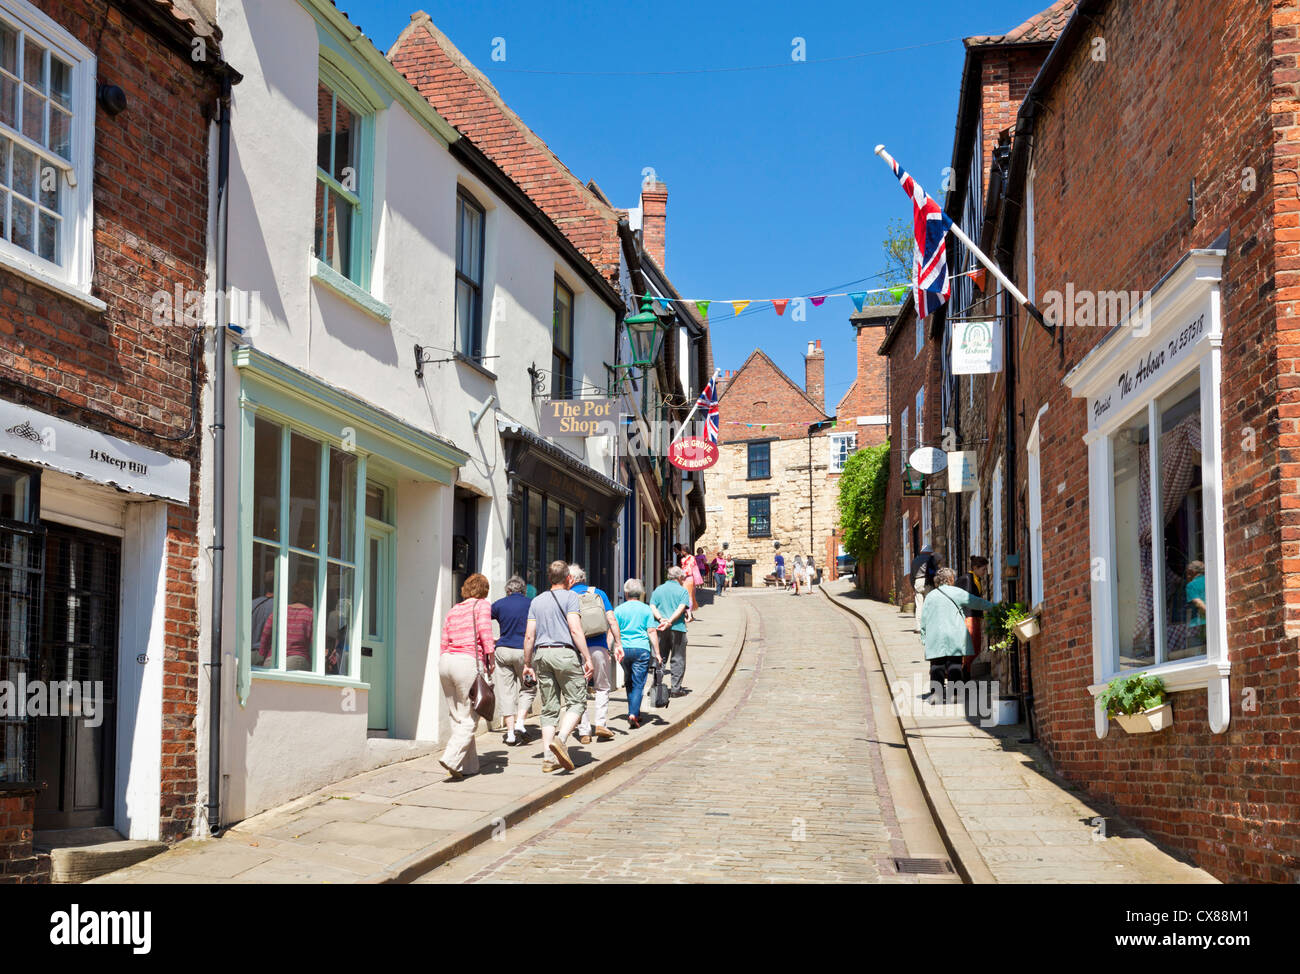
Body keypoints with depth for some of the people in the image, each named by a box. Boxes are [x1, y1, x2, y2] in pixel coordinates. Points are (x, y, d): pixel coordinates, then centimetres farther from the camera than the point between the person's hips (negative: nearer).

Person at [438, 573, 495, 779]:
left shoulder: (453, 611, 20)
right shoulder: (482, 605, 6)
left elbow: (444, 644, 16)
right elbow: (485, 633, -9)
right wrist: (491, 661, -6)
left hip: (446, 661, 6)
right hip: (468, 661, -6)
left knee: (457, 718, 11)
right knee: (469, 720, -2)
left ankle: (469, 766, 13)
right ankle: (451, 758, -19)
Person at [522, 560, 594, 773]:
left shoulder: (536, 601, 15)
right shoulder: (570, 597, -1)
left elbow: (529, 636, 11)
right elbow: (575, 629, -12)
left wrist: (527, 664, 17)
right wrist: (587, 657, -12)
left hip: (541, 654, 5)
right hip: (565, 653, -5)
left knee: (549, 708, 8)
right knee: (576, 702, 1)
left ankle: (548, 758, 2)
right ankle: (560, 739, -22)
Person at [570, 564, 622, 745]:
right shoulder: (598, 593, 8)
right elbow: (611, 620, 1)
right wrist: (618, 644, 4)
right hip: (599, 647, 1)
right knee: (603, 687, 16)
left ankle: (584, 731, 4)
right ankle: (601, 723, 2)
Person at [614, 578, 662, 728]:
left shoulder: (619, 610, 5)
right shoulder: (646, 609, 2)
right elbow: (652, 632, -1)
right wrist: (657, 653, 2)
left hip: (624, 649, 2)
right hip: (641, 649, -2)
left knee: (629, 682, 18)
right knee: (638, 684, -2)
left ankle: (634, 712, 23)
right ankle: (633, 714, -16)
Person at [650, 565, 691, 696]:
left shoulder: (658, 590, 12)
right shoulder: (682, 591, 1)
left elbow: (652, 607, -1)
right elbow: (681, 608, -13)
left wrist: (661, 619, -13)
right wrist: (669, 622, -20)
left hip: (661, 630, 4)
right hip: (677, 628, -4)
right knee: (678, 659, 4)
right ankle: (676, 688, 1)